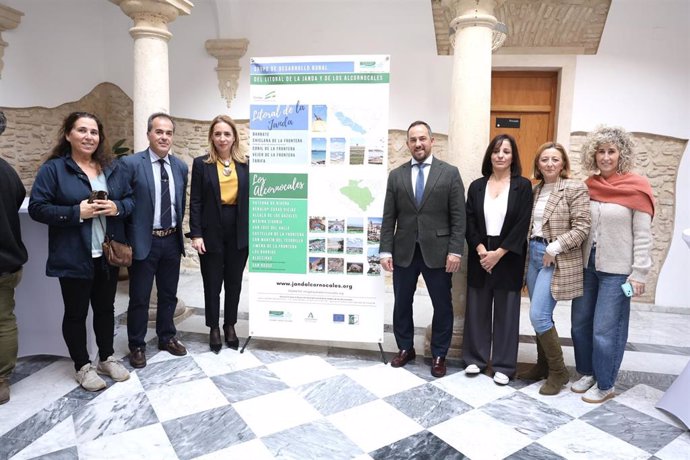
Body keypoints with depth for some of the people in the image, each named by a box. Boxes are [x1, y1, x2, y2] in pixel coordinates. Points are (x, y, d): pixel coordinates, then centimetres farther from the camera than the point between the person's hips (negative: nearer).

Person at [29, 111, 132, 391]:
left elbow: (130, 199, 9)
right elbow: (37, 208, -10)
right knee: (76, 312, 9)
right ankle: (83, 366, 26)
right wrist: (76, 212, -22)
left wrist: (117, 208, -12)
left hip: (108, 254, 4)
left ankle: (107, 359, 32)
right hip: (73, 257, -4)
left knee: (106, 308, 16)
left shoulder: (113, 167, 7)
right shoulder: (53, 168, -6)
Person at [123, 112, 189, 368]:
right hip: (144, 241, -4)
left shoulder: (180, 167, 6)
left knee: (168, 294, 17)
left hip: (172, 240, 5)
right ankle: (137, 346, 25)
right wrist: (125, 240, -9)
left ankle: (167, 337, 34)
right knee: (139, 298, 8)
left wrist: (178, 230, 13)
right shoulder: (131, 164, -9)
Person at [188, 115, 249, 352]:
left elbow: (249, 199, 5)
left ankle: (230, 326, 28)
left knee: (234, 281, 11)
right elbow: (195, 202, -3)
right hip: (211, 231, -2)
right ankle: (214, 329, 24)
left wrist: (253, 232, 1)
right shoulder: (201, 164, 0)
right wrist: (196, 234, -10)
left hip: (239, 232, 2)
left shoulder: (245, 164, 6)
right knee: (212, 283, 8)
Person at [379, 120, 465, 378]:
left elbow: (458, 217, -4)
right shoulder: (396, 175, 6)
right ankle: (405, 348, 33)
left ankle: (439, 355, 27)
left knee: (442, 306, 9)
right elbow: (389, 218, 4)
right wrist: (385, 251, -2)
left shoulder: (450, 173, 0)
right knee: (402, 304, 13)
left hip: (437, 252, -2)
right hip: (403, 252, 2)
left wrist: (455, 251, -11)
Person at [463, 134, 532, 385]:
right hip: (480, 256, 2)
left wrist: (498, 253, -14)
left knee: (506, 311, 6)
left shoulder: (523, 186, -2)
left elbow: (522, 226, -8)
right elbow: (469, 223, 1)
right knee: (477, 308, 8)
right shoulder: (477, 186, 6)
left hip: (508, 258, -2)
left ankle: (504, 365, 18)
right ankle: (476, 358, 23)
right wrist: (481, 250, -12)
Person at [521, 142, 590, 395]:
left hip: (558, 260, -6)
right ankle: (543, 364, 28)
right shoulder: (536, 190, 11)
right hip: (534, 255, 7)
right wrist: (529, 251, 9)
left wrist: (554, 248, -17)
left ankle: (558, 371, 9)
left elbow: (582, 228, -13)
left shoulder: (575, 188, -8)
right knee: (540, 315, 12)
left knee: (538, 315, -10)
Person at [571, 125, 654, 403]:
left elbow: (643, 235, -9)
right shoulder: (588, 186, 5)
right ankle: (588, 372, 31)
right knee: (580, 323, 11)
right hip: (587, 265, 5)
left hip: (616, 270, -5)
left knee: (605, 330, 0)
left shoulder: (636, 186, -8)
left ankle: (605, 385, 18)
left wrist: (639, 274, -12)